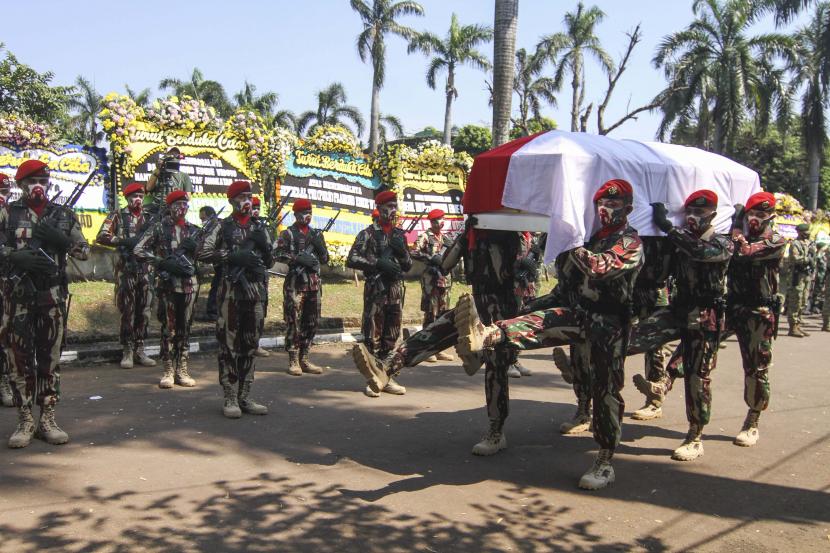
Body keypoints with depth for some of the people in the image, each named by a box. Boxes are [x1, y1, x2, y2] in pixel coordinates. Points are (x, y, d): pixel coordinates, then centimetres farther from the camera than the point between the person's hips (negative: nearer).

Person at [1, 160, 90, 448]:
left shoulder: (64, 215, 9)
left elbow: (84, 251, 7)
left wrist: (60, 239, -10)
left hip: (53, 294, 1)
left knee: (51, 357, 4)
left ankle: (48, 419, 12)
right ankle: (25, 420, 9)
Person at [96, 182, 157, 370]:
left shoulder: (149, 218, 14)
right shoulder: (118, 216, 2)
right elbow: (102, 236, -7)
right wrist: (124, 241, -16)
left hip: (146, 269, 4)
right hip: (126, 269, -4)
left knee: (144, 311, 5)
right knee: (127, 311, -2)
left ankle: (140, 349, 14)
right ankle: (128, 351, 5)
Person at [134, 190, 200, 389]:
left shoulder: (194, 230, 12)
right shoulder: (159, 228, 2)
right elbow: (139, 250, -4)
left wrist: (196, 247, -8)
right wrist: (162, 262, -13)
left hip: (189, 284, 3)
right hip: (168, 284, -3)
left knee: (185, 328, 7)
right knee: (168, 328, 0)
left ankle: (182, 371, 13)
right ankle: (168, 371, 7)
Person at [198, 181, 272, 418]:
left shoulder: (260, 226, 14)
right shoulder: (224, 226, 4)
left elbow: (269, 262, 14)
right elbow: (203, 252, -8)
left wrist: (264, 244, -5)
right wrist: (232, 256, -16)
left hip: (255, 289, 4)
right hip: (231, 289, -4)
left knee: (250, 345, 7)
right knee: (229, 345, -3)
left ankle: (245, 396, 14)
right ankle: (230, 398, 3)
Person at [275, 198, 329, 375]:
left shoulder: (316, 233, 16)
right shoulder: (287, 234, 2)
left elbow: (325, 259, 15)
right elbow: (279, 254, -10)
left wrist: (319, 245, -3)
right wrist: (298, 258, -19)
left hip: (314, 283, 5)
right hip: (295, 282, -5)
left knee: (311, 322, 7)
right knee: (294, 322, -5)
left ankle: (304, 359, 15)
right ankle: (293, 361, 1)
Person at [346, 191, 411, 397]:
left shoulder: (400, 234, 14)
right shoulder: (368, 233, -2)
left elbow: (408, 266, 17)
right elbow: (351, 260, -10)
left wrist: (403, 252, -3)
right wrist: (377, 263, -19)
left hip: (395, 289, 5)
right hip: (375, 289, -5)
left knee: (391, 336, 9)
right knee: (372, 336, -2)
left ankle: (386, 378, 17)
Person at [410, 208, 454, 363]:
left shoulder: (446, 237, 16)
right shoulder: (425, 236, -3)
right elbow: (415, 253, -14)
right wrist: (431, 258, -21)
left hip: (445, 279, 7)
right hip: (431, 279, -7)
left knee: (443, 314, 9)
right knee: (430, 314, -5)